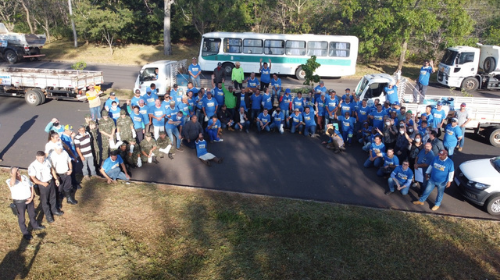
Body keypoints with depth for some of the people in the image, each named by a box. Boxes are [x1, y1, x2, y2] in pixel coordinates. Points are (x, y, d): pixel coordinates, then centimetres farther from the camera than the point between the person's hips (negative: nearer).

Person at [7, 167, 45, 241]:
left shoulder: (25, 177, 1)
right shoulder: (10, 181, -15)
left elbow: (31, 187, 5)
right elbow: (12, 182, -42)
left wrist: (31, 197, -6)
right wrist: (14, 173, -32)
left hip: (29, 199, 5)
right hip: (19, 202, -5)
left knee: (32, 214, 23)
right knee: (21, 218, 9)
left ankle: (35, 225, 47)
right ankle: (25, 233, 25)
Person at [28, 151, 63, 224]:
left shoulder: (47, 161, -7)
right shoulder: (33, 166, -22)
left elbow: (52, 169, 8)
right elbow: (32, 178, -19)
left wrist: (56, 179, 7)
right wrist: (42, 183, -26)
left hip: (51, 181, 5)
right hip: (43, 185, -5)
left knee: (53, 197, 23)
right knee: (44, 201, 12)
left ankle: (54, 210, 45)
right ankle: (48, 215, 30)